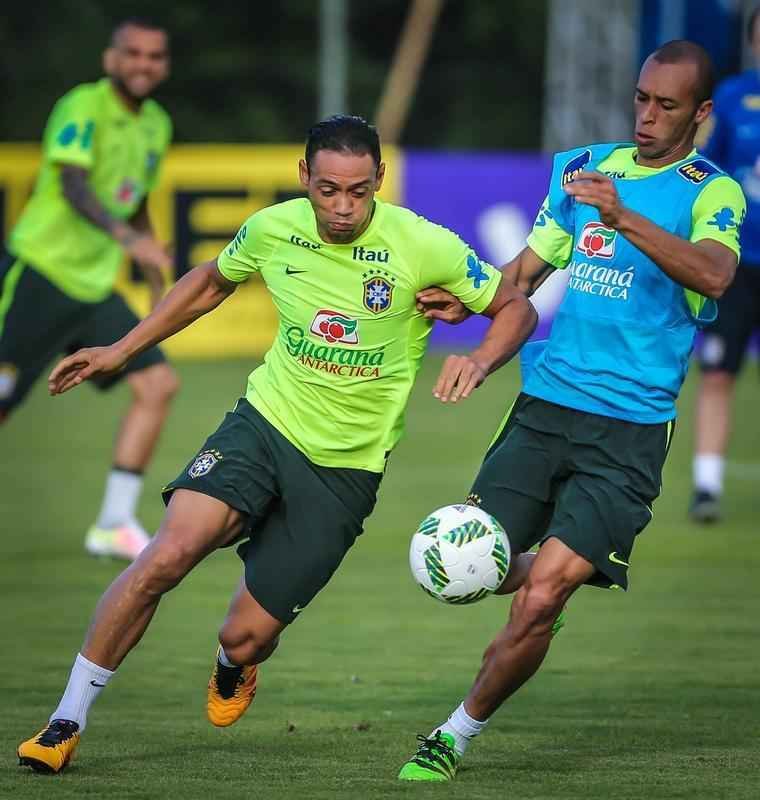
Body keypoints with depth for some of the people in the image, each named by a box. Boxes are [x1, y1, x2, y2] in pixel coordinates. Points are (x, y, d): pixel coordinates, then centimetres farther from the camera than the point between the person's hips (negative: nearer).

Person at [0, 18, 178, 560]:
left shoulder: (156, 126, 12)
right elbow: (73, 187, -28)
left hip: (94, 288, 8)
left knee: (158, 383, -4)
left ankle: (115, 525, 0)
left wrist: (160, 288, 23)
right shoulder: (84, 108, -13)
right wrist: (128, 237, -43)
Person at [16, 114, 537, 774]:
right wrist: (121, 350, 17)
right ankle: (68, 720, -10)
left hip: (347, 466, -2)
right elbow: (211, 283, 17)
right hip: (266, 423, 2)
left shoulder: (425, 247, -14)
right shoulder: (273, 229, -4)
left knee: (246, 637, -2)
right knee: (167, 555, -24)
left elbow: (516, 308, -2)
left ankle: (233, 668, 41)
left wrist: (479, 361, -22)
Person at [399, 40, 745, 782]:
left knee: (537, 603, -13)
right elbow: (527, 271, 19)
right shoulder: (583, 168, 13)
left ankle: (458, 733, 8)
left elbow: (714, 275, -24)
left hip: (627, 433, -5)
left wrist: (623, 217, -36)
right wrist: (466, 302, -1)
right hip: (544, 406, 5)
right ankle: (570, 572, 33)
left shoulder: (710, 192, -3)